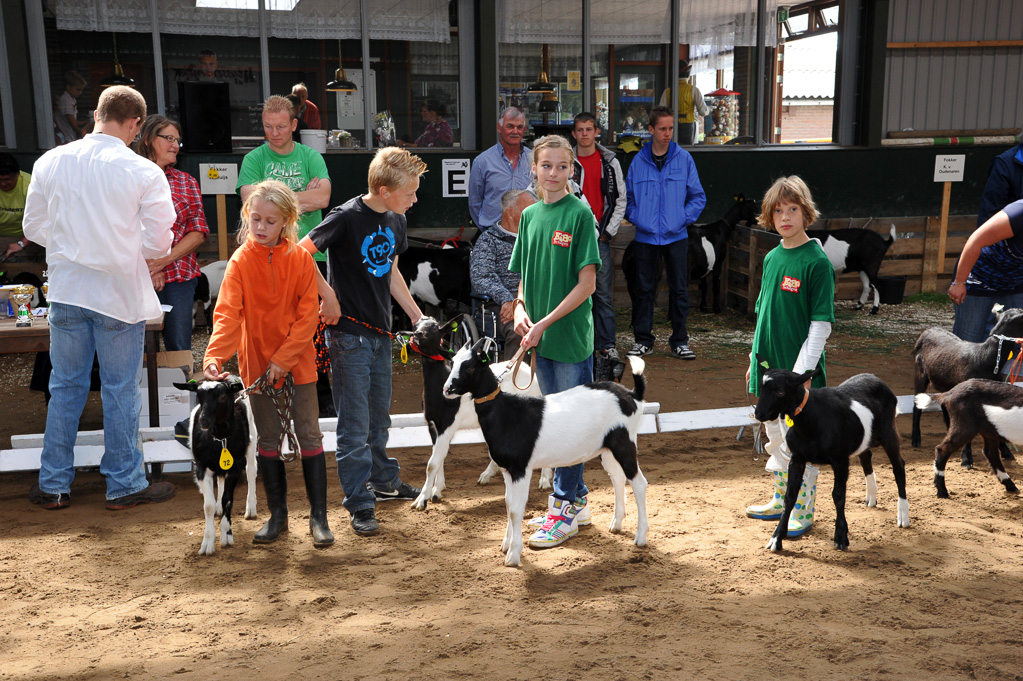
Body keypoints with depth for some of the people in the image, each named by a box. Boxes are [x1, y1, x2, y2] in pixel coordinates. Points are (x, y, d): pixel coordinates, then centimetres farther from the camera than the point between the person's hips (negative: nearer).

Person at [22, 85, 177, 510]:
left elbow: (34, 227, 5)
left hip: (67, 289, 3)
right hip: (120, 292, -3)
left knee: (65, 387, 14)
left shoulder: (51, 162, -2)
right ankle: (124, 484, 19)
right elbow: (158, 244, -9)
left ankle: (54, 484, 23)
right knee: (121, 390, 8)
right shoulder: (145, 173, -12)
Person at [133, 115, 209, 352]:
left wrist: (163, 261, -8)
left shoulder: (186, 182, 12)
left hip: (178, 275, 1)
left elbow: (199, 232, 4)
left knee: (179, 348, 4)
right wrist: (146, 266, -9)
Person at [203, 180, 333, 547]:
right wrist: (214, 356, -32)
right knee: (268, 440, 10)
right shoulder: (240, 261, -7)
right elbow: (228, 313, -17)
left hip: (298, 362, -1)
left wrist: (283, 358, -15)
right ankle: (277, 514, 23)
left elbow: (307, 315, -8)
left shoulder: (301, 259, -8)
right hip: (258, 364, 1)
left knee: (309, 436, 2)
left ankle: (318, 516, 11)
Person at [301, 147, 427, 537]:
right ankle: (360, 504, 5)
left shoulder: (396, 221, 7)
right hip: (349, 333, -7)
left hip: (380, 330, 7)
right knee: (354, 423, -3)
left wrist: (417, 315, 16)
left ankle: (384, 481, 35)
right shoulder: (347, 217, -17)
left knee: (379, 414, 20)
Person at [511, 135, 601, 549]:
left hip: (572, 335, -7)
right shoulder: (530, 215, 10)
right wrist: (520, 309, -2)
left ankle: (566, 508, 12)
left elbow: (587, 283, -13)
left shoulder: (580, 213, -9)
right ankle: (576, 500, 28)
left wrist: (545, 323, -15)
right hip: (540, 338, 7)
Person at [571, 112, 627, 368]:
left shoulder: (610, 162, 7)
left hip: (600, 237, 0)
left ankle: (606, 345, 6)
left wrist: (608, 231, 1)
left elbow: (620, 200, 9)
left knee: (603, 292, 0)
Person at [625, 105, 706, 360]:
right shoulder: (638, 161, 5)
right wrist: (636, 219, -4)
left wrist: (683, 219, -6)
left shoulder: (684, 159, 3)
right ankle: (643, 340, 16)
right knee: (644, 289, 5)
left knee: (679, 289, 3)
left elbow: (698, 197, 6)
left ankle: (680, 341, 13)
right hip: (645, 237, 1)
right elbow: (628, 197, 11)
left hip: (676, 236, 0)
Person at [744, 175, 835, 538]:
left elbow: (822, 322, -14)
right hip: (769, 365, 7)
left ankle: (802, 514, 15)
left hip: (799, 370, -7)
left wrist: (802, 370, -18)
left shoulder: (817, 260, -12)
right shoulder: (772, 257, 9)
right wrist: (755, 358, 16)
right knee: (776, 440, 18)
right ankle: (781, 501, 34)